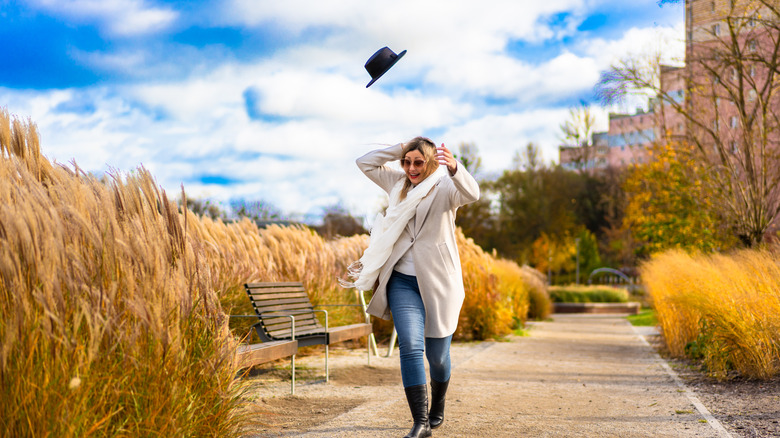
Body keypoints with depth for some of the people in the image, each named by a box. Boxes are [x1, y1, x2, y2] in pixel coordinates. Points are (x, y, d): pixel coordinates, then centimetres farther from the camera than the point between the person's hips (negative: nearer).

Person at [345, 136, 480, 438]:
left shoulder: (445, 187, -6)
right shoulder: (399, 184, 10)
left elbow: (472, 193, -28)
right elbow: (365, 163, 15)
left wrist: (454, 168, -49)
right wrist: (400, 148, 2)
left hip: (439, 283, -3)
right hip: (403, 281, 3)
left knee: (437, 355, 8)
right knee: (410, 346, -16)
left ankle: (437, 408, 36)